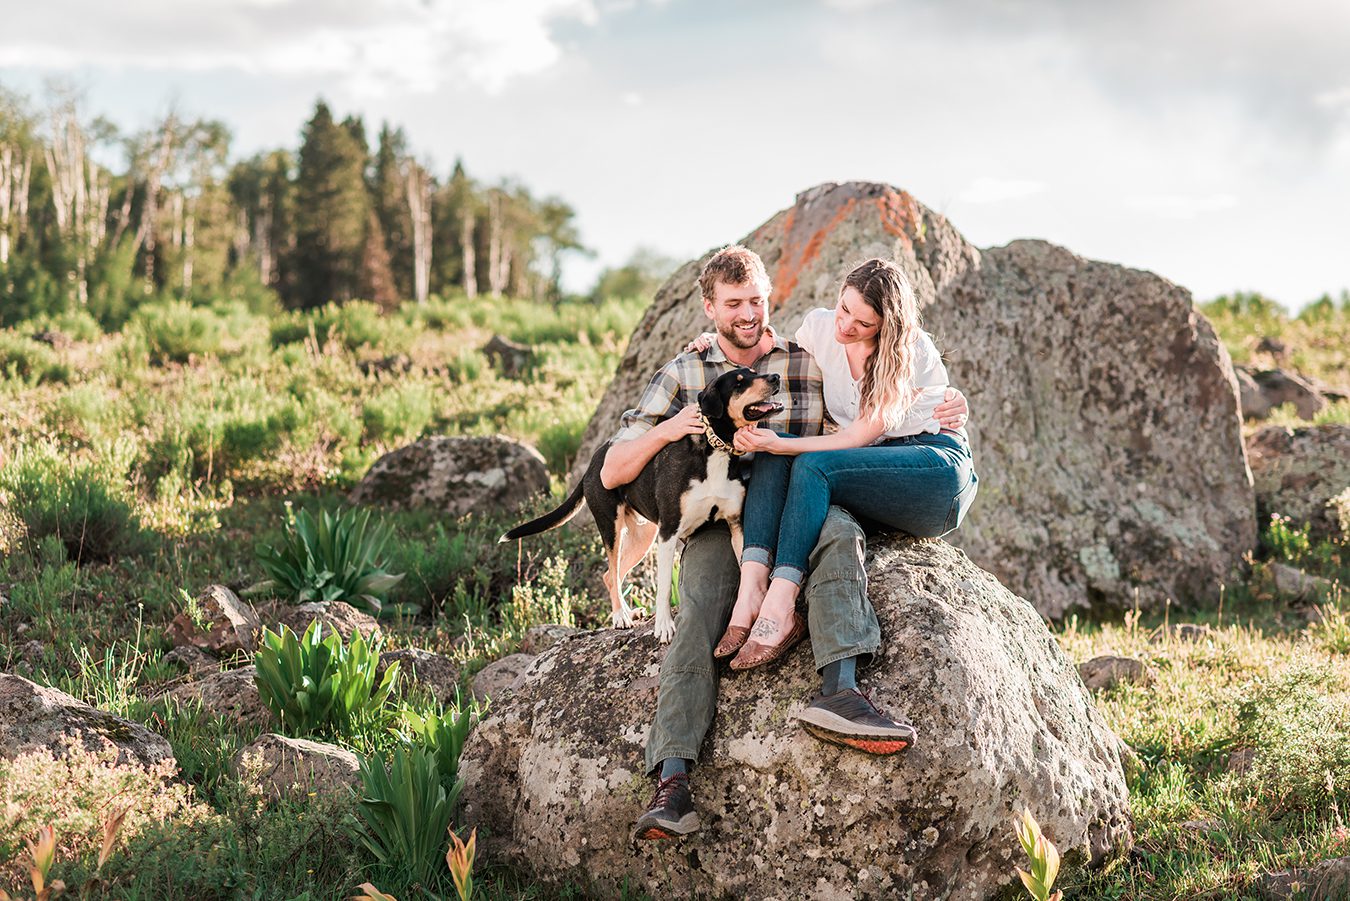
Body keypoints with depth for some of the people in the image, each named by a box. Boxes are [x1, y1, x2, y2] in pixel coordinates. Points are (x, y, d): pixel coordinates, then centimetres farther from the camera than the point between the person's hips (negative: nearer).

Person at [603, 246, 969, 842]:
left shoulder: (811, 364, 13)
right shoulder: (680, 377, 13)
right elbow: (613, 473, 9)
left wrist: (942, 418, -2)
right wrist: (665, 431, -11)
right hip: (718, 525, 0)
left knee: (839, 531, -36)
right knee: (699, 612, -31)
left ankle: (841, 688, -52)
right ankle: (672, 780, -43)